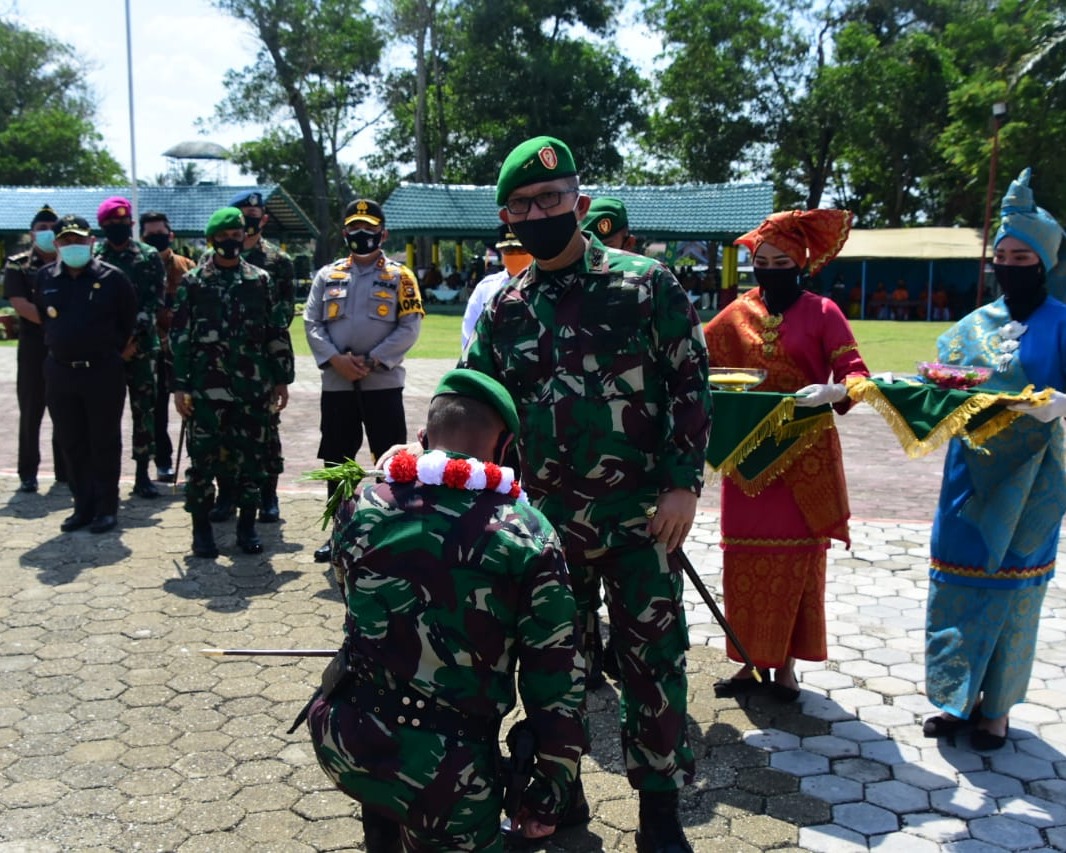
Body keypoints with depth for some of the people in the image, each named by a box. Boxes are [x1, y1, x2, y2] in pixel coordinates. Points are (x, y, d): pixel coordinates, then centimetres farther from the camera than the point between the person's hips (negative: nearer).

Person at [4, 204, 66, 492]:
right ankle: (28, 474, 10)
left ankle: (66, 470, 15)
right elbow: (20, 304, -9)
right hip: (33, 347, -1)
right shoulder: (17, 265, 2)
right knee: (31, 412, 2)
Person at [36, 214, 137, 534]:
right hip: (60, 372, 4)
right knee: (71, 444, 10)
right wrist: (60, 344, 15)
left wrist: (112, 349, 6)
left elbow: (129, 321, 3)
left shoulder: (112, 277, -7)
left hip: (103, 372, -4)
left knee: (104, 443, 4)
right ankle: (83, 506, 22)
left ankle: (107, 507, 14)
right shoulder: (45, 277, 4)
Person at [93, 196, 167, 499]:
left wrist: (134, 338, -12)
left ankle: (142, 474, 11)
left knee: (143, 409, 2)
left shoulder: (149, 257, 4)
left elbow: (155, 302, -2)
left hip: (140, 346, 0)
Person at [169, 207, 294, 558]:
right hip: (206, 387, -1)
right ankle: (201, 528, 14)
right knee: (204, 457, 2)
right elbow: (180, 335, 1)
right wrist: (180, 385, -4)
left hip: (253, 387, 2)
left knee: (252, 456, 5)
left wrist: (282, 378, 5)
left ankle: (247, 525, 18)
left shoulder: (261, 280, 8)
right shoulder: (193, 282, 3)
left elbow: (278, 333, 9)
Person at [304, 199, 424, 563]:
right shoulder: (327, 276, 10)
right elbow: (311, 322, 4)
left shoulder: (400, 277, 2)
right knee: (336, 461, 10)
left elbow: (409, 328, -6)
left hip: (383, 381, -3)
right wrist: (335, 359, -12)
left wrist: (372, 361, -14)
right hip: (335, 382, 3)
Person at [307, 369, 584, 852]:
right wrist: (551, 791, 4)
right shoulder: (530, 537, -10)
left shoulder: (359, 510, -3)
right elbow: (556, 683, -7)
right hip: (445, 772, -3)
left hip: (344, 744, 4)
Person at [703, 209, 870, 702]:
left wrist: (833, 391, -31)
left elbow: (855, 373, -10)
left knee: (797, 560, 5)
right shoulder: (737, 314, 7)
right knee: (746, 559, 6)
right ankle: (752, 660, 19)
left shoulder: (821, 312, -3)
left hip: (805, 454, -3)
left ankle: (785, 664, 18)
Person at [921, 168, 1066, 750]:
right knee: (956, 586, 8)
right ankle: (959, 698, 24)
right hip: (970, 477, 4)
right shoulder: (974, 325, 9)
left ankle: (997, 708, 20)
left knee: (1012, 590, 5)